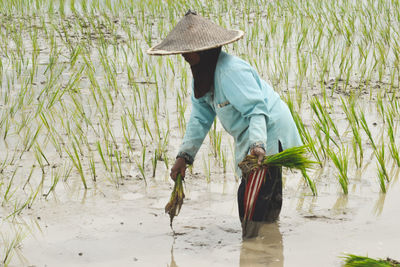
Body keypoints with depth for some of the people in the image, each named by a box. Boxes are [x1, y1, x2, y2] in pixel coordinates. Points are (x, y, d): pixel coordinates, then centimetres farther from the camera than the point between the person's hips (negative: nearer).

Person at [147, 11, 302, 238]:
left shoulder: (231, 71, -25)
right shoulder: (202, 74, 7)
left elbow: (257, 110, -30)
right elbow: (200, 118, 9)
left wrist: (257, 144, -44)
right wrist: (185, 155, 2)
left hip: (268, 135, -10)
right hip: (249, 139, 10)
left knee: (252, 207, -15)